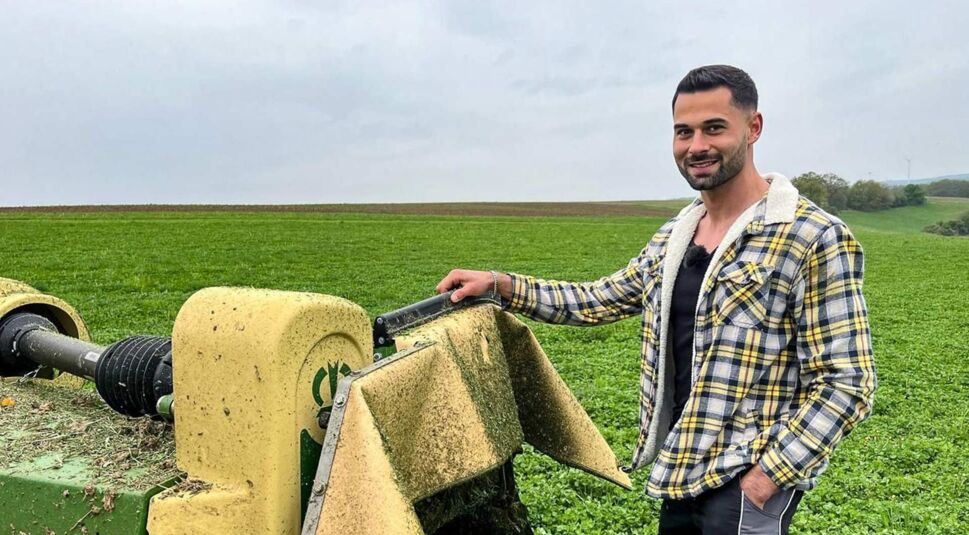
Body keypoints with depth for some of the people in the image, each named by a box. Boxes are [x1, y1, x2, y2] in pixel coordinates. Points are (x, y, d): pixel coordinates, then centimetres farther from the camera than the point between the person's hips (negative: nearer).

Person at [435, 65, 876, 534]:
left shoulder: (815, 239, -14)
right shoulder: (673, 237, 6)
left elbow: (845, 384, -14)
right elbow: (600, 300, 13)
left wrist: (763, 480, -18)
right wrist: (501, 284, 3)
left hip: (748, 482, -6)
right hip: (682, 475, 6)